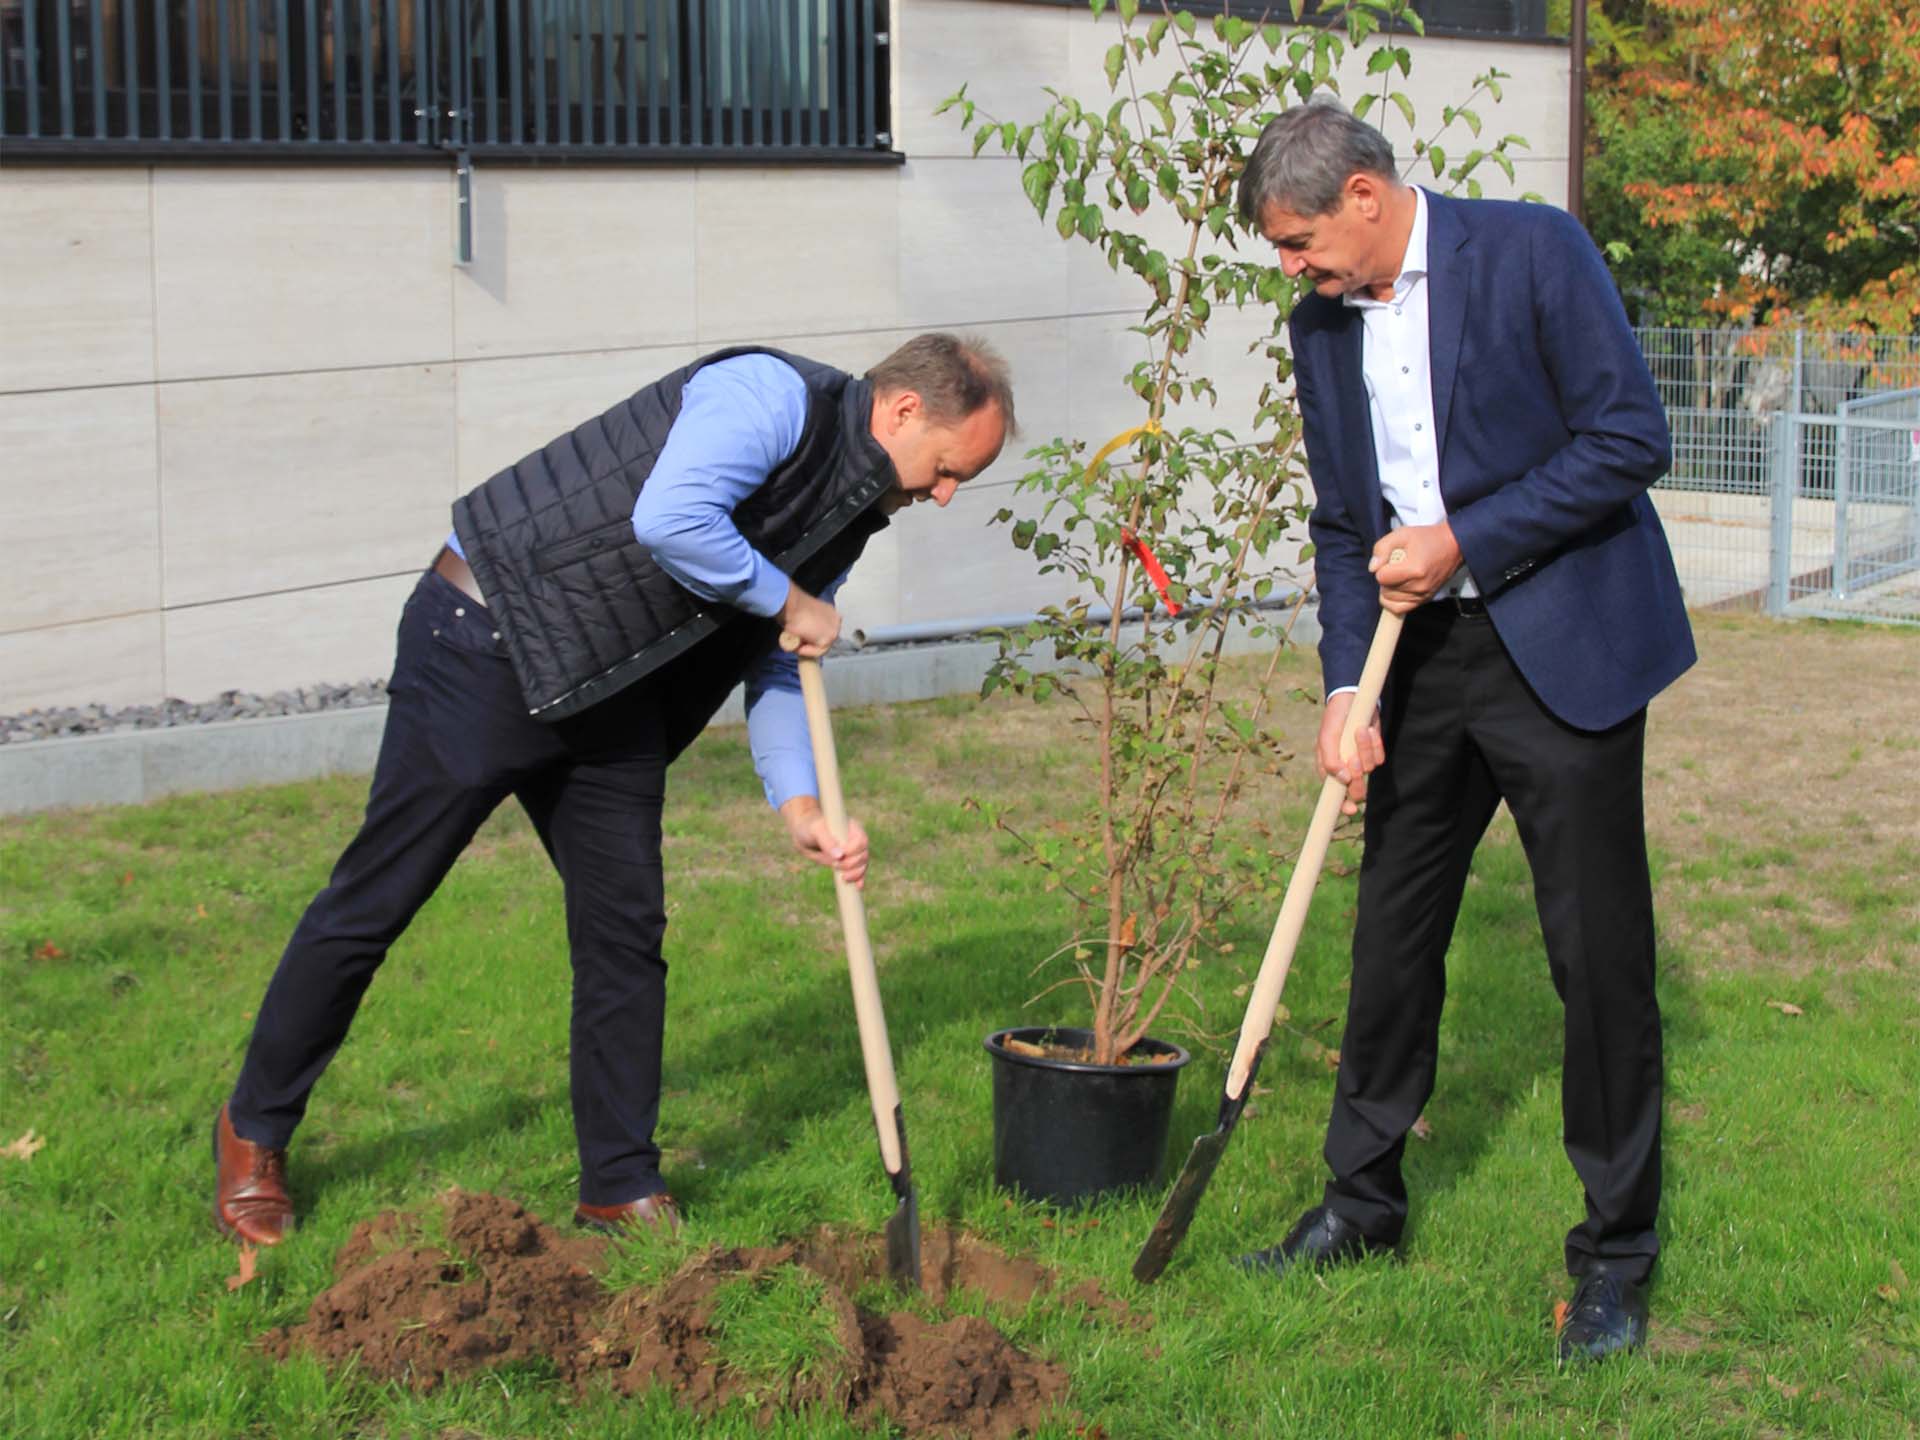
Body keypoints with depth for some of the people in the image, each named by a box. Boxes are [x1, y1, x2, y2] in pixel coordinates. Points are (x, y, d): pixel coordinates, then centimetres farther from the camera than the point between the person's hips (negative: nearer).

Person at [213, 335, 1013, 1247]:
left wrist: (798, 804, -2)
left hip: (609, 691, 9)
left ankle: (622, 1190, 16)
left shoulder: (852, 511, 10)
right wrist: (785, 600, -19)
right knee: (374, 903, 1)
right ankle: (253, 1134, 18)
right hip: (488, 647, -9)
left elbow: (774, 666, 13)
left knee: (626, 930, 5)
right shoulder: (772, 397, -19)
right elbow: (670, 520, -35)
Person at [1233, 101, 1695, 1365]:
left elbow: (1631, 439, -15)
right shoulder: (1324, 323, 7)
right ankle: (1364, 1202, 29)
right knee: (1393, 938, 13)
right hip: (1422, 655, 6)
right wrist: (1347, 685, -2)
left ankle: (1617, 1254, 10)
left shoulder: (1532, 251, -11)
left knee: (1600, 953, -2)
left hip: (1562, 645, -6)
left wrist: (1467, 542, -17)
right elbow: (1342, 524, 10)